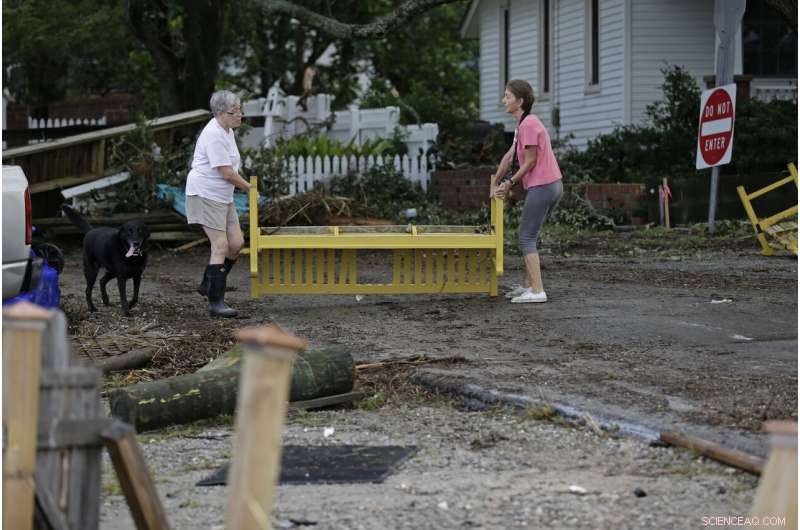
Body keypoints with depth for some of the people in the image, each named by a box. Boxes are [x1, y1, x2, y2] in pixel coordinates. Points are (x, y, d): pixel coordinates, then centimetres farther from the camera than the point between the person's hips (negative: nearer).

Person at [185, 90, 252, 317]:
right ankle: (216, 303, -10)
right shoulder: (214, 135, -21)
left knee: (236, 243, 5)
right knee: (221, 246, -13)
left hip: (222, 196, 10)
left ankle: (208, 285, 21)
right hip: (206, 194, -10)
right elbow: (227, 173, -21)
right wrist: (248, 187, -7)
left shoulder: (227, 131, 11)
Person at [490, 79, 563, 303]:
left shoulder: (529, 124, -16)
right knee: (528, 235, 17)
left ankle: (537, 291, -9)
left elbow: (531, 161, -15)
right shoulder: (524, 123, 16)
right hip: (552, 186, 10)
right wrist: (495, 184, 18)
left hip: (542, 186, -10)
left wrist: (509, 182, -5)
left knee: (526, 237, -6)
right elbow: (509, 156, 18)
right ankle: (527, 285, 21)